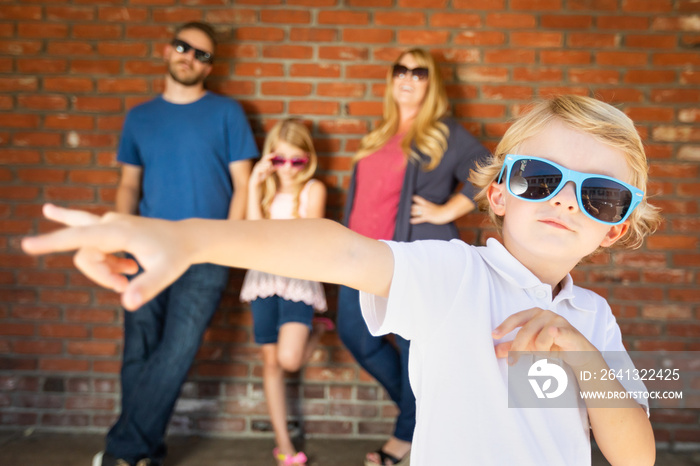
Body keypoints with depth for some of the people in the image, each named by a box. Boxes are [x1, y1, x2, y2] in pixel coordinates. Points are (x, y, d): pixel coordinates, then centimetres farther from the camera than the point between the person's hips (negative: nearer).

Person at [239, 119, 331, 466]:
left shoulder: (313, 189, 0)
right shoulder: (264, 188, 8)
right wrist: (254, 186, -9)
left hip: (298, 278, -3)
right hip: (264, 278, 3)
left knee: (289, 359, -18)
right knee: (271, 362, 6)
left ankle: (317, 330, 17)